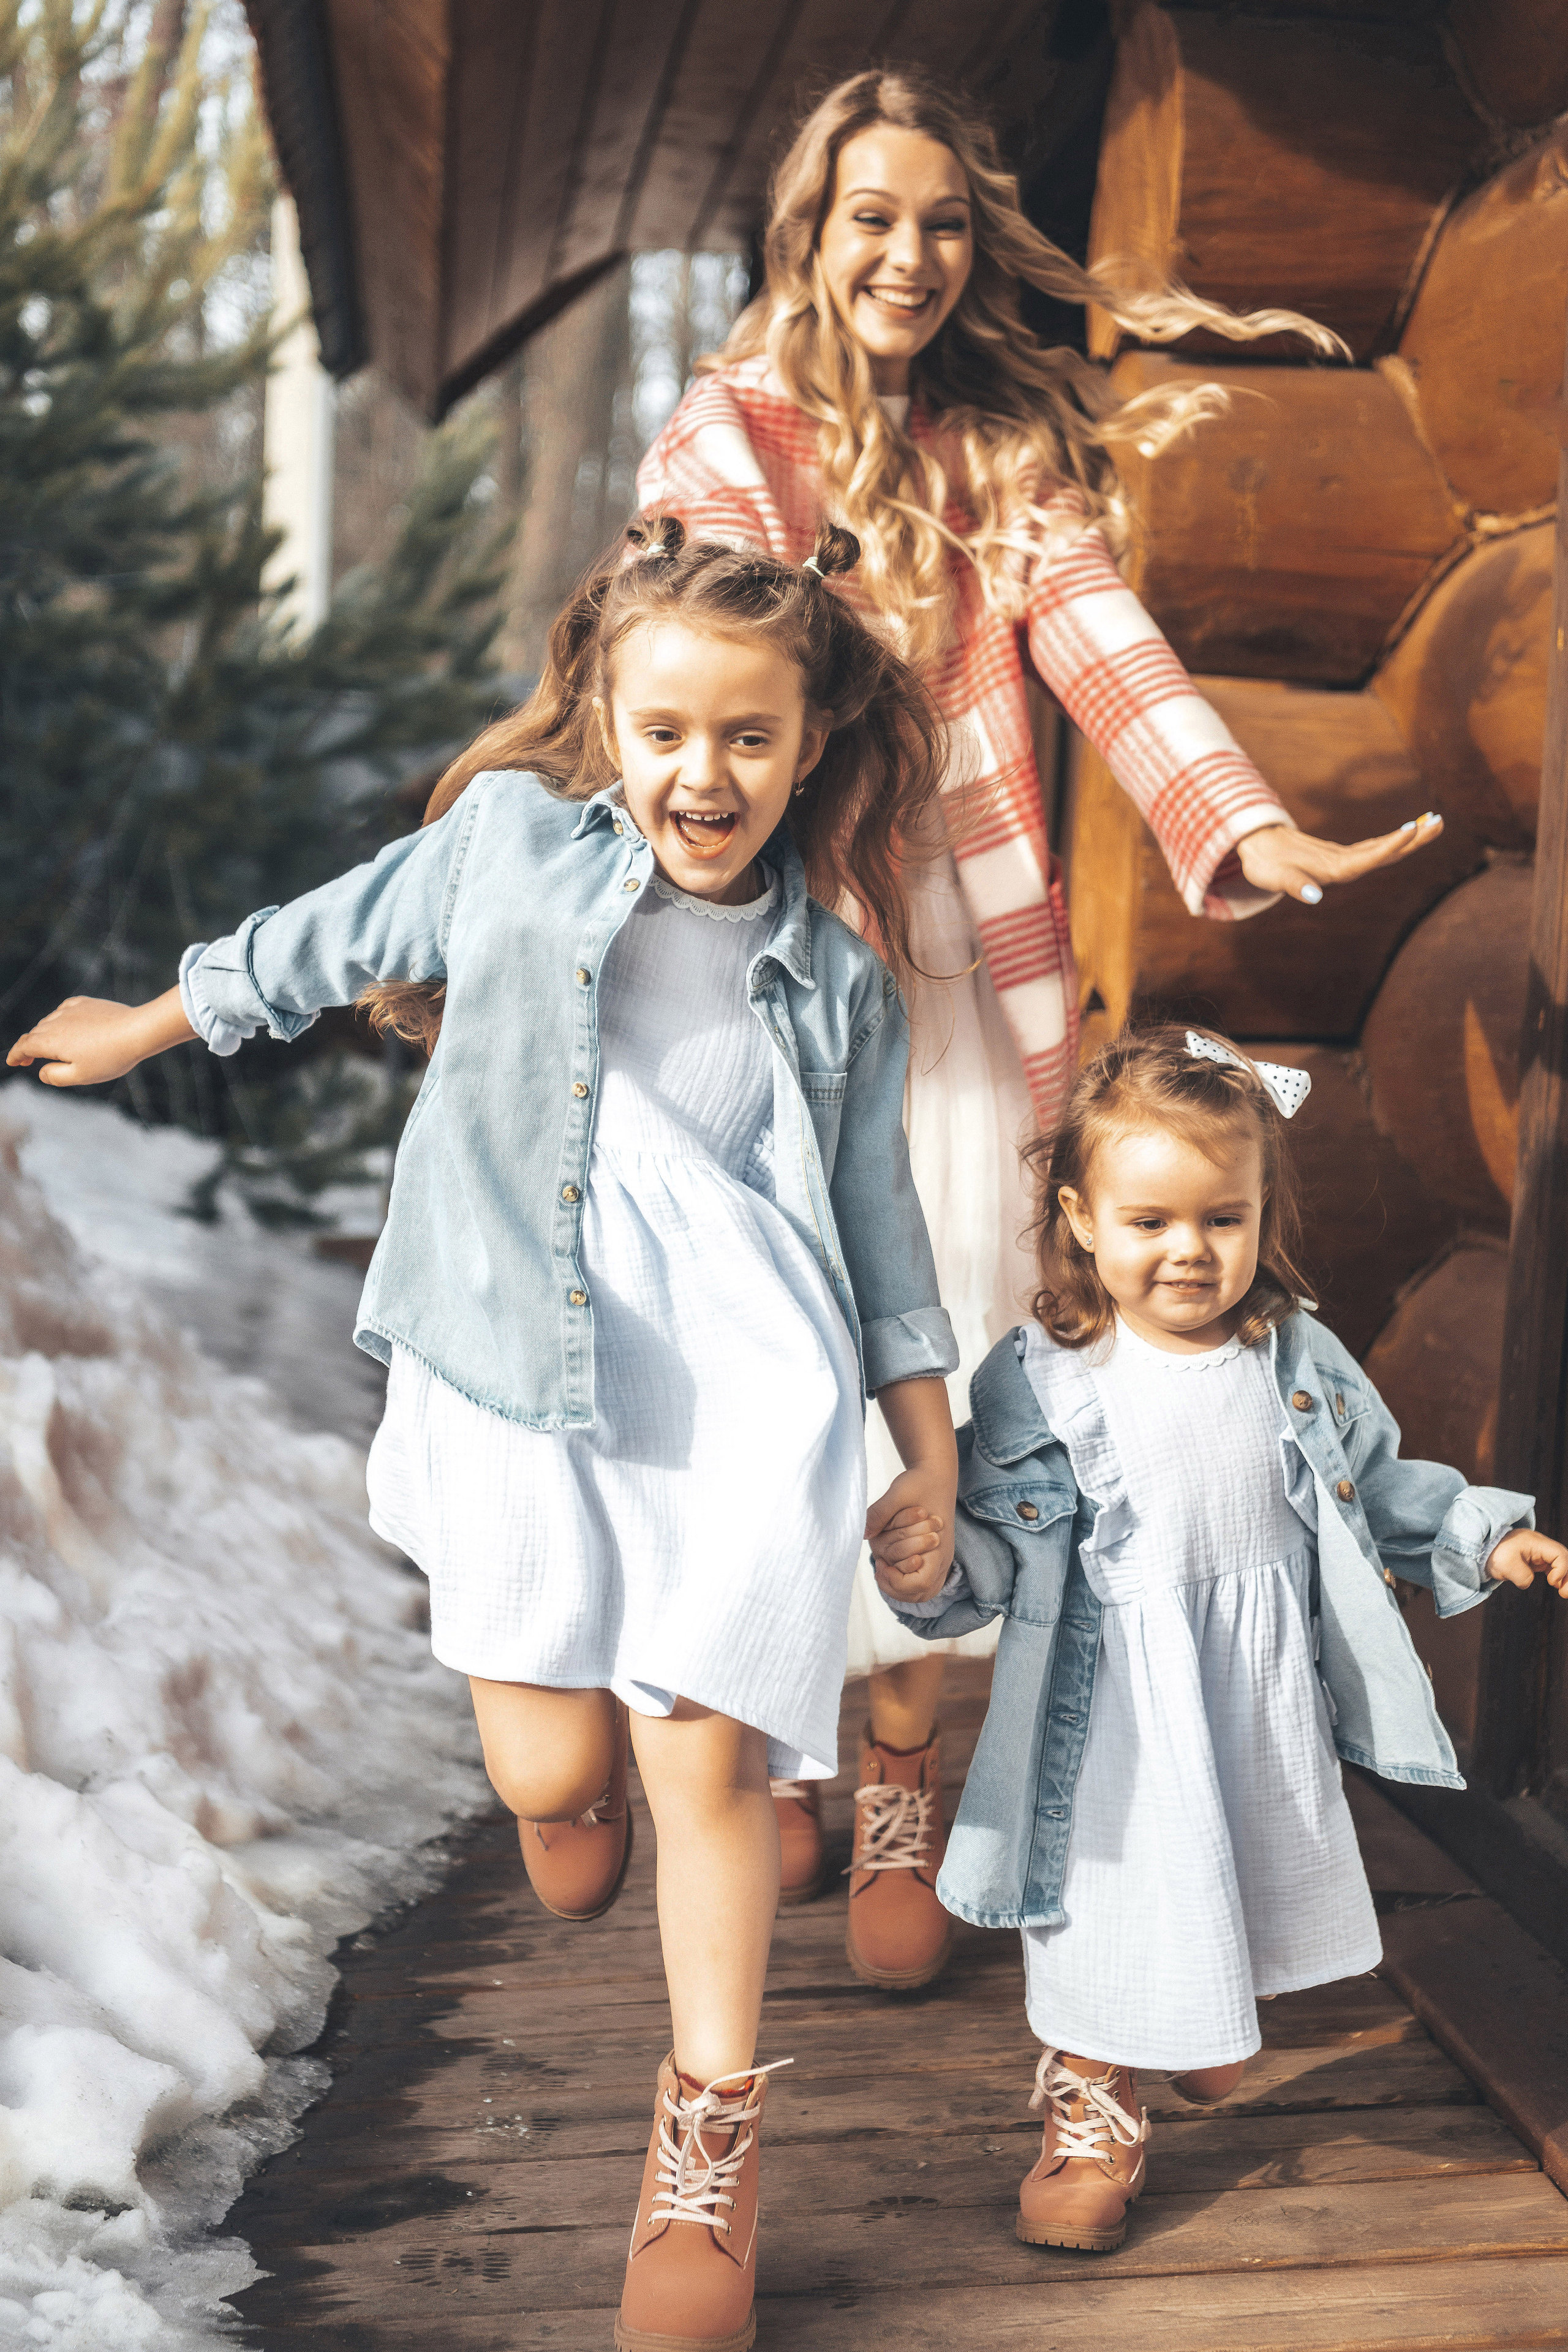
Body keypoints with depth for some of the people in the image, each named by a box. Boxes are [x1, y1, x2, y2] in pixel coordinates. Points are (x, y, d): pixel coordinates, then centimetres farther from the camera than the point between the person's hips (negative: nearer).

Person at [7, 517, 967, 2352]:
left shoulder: (836, 976, 9)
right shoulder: (509, 842, 6)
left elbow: (873, 1211, 16)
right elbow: (320, 944, 20)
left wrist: (933, 1440, 16)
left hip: (749, 1389, 1)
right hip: (515, 1363, 0)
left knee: (704, 1759, -2)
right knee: (551, 1772, 0)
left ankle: (707, 2139, 19)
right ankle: (581, 1782, 42)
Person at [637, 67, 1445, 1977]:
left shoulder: (1011, 448, 8)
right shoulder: (722, 436, 5)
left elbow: (1101, 644, -9)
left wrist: (1247, 827, -26)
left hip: (947, 963, 1)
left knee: (944, 1377, -2)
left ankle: (902, 1777, 14)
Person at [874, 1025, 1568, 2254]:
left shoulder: (1302, 1361, -3)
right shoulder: (1040, 1379, -13)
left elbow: (1377, 1484, 11)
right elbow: (998, 1532, -9)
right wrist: (938, 1573, -28)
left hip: (1265, 1703, 4)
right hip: (1119, 1705, -3)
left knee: (1241, 1885, 19)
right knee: (1116, 1891, 5)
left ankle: (1209, 2032, 50)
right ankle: (1093, 2115, 27)